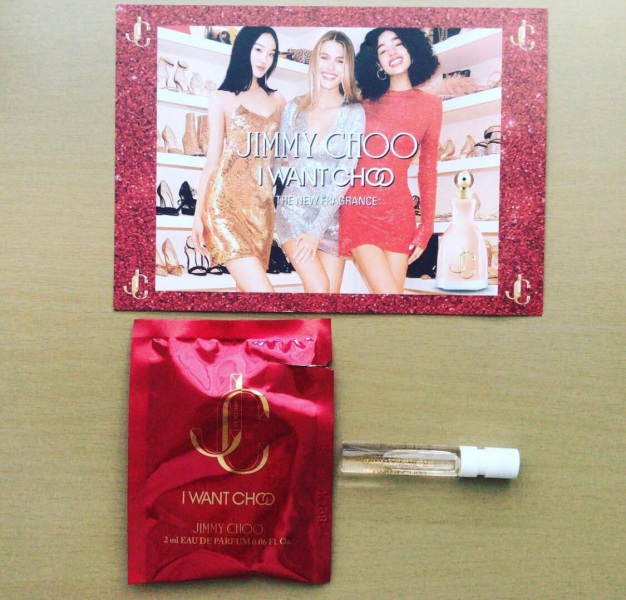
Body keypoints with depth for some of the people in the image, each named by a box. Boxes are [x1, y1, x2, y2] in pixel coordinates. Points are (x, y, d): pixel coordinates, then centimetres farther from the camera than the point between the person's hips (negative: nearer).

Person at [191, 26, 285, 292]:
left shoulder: (277, 99, 17)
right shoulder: (222, 98, 6)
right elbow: (212, 159, 2)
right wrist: (198, 214, -3)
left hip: (262, 205, 5)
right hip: (226, 202, -5)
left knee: (247, 287, 5)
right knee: (261, 290, -19)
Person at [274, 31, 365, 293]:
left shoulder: (354, 113, -5)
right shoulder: (294, 108, 2)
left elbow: (346, 174, -10)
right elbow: (280, 160, 10)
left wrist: (318, 229, -14)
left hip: (332, 218, 0)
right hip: (294, 212, 0)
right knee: (319, 290, -14)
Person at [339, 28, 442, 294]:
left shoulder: (430, 105, 8)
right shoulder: (367, 101, 7)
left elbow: (428, 168, 10)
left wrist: (426, 227, 8)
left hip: (399, 214, 2)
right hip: (358, 210, -1)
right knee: (388, 292, -13)